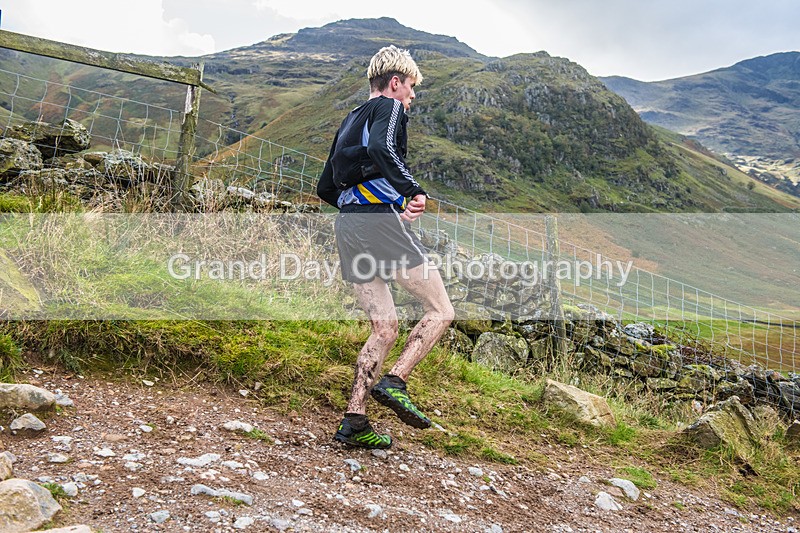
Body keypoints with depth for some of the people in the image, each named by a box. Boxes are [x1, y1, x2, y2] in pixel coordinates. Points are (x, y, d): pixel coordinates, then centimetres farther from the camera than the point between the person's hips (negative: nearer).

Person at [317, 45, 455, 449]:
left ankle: (354, 421, 4)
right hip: (383, 221, -8)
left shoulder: (349, 120, 28)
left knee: (385, 327, 10)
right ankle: (394, 382, -14)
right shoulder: (389, 107, 3)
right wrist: (415, 191, -21)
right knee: (440, 311, 1)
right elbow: (381, 148, -21)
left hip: (347, 226, 8)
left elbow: (326, 188, 26)